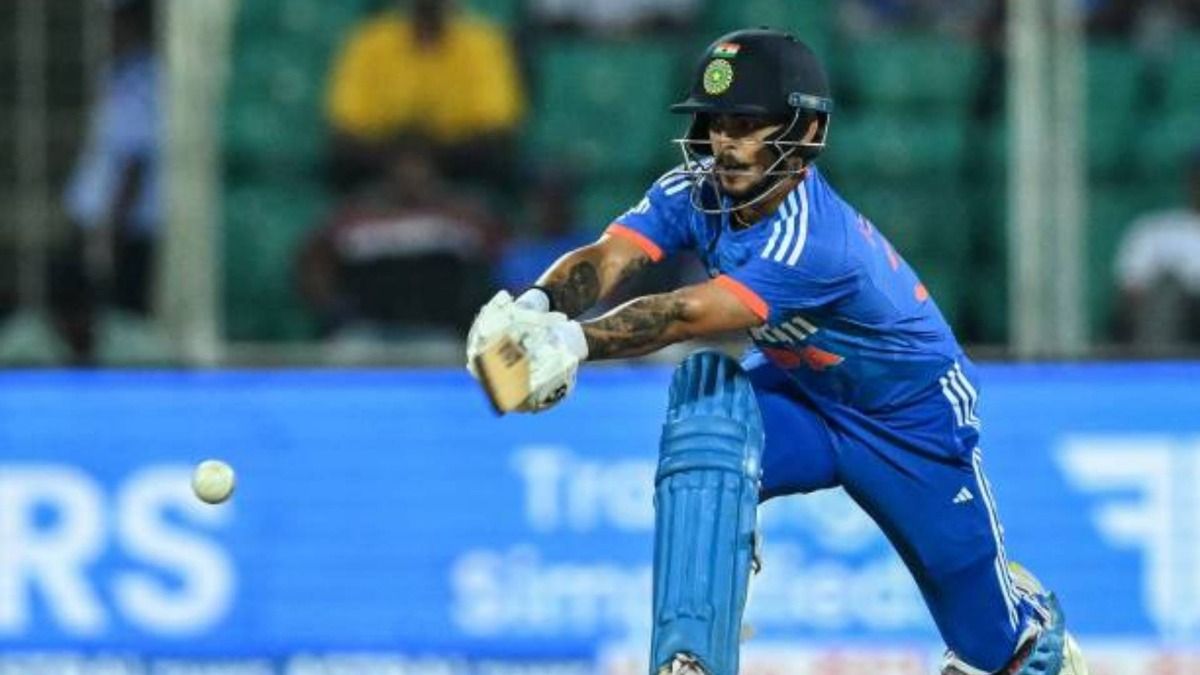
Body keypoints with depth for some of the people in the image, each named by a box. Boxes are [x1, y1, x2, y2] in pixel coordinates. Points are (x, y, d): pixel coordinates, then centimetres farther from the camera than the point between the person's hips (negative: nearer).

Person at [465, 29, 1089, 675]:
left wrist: (573, 342, -63)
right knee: (704, 393, -31)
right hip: (799, 391, 5)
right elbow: (607, 257, -33)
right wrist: (537, 307, -55)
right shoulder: (697, 190, -19)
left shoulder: (817, 240, -38)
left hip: (913, 420, -5)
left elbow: (688, 314, -50)